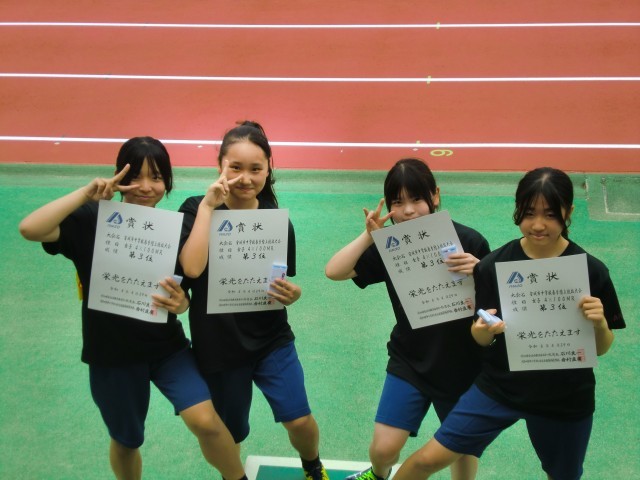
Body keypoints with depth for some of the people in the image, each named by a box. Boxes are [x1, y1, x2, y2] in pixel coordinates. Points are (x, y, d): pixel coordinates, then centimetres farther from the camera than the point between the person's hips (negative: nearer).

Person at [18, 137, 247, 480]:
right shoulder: (91, 220, -13)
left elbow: (182, 297, 0)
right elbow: (30, 229, -29)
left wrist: (180, 303, -24)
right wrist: (86, 193, -30)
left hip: (167, 346, 1)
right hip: (112, 352, 0)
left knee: (205, 421, -21)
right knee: (126, 440, 19)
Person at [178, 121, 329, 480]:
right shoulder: (197, 210, -9)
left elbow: (285, 288, 4)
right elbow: (192, 269, -27)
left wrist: (292, 294, -20)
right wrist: (208, 205, -24)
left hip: (271, 338, 1)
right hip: (218, 343, -1)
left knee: (299, 420, -10)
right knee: (231, 433, 12)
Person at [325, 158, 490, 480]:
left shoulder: (468, 241, -17)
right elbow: (333, 272, -17)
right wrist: (369, 236, -29)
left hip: (461, 364, -1)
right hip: (409, 362, 2)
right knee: (383, 447, 1)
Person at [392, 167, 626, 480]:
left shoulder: (591, 271, -12)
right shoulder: (494, 265, -10)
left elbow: (601, 349, -5)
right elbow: (481, 340, -3)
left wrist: (599, 324, -27)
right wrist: (484, 330, -26)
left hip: (565, 397, 0)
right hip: (499, 387, 1)